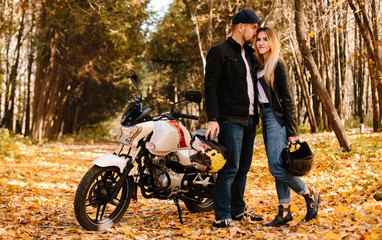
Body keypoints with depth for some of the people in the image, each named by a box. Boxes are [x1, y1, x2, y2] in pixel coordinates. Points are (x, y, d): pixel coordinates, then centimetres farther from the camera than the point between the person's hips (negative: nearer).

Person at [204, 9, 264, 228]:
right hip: (230, 120, -8)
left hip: (249, 119, 8)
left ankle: (238, 210, 22)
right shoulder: (221, 52, -5)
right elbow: (210, 86, -11)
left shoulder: (250, 54, 19)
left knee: (243, 168, 12)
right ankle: (221, 217, -3)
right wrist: (212, 119, -18)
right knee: (230, 169, -8)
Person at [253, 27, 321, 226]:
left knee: (276, 166, -12)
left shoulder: (277, 64, -9)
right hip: (265, 116, 8)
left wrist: (292, 131, -15)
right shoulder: (258, 66, 13)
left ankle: (310, 196, 5)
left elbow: (287, 98, -12)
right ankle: (284, 211, 11)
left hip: (277, 118, -8)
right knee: (278, 167, 7)